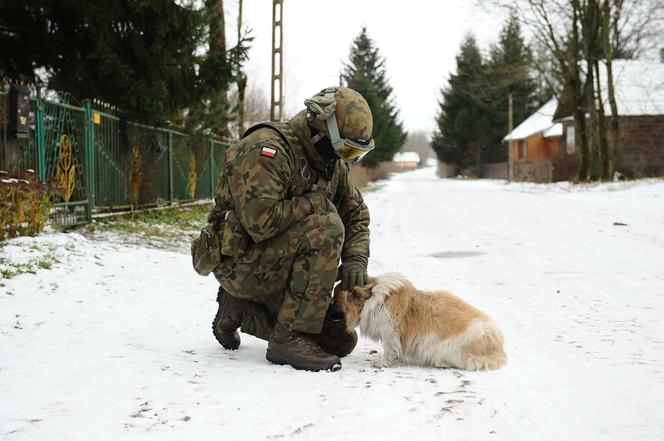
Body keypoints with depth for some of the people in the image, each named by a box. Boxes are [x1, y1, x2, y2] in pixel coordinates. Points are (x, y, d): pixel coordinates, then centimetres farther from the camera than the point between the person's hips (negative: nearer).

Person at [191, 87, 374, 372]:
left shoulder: (333, 165, 6)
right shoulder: (267, 148, -21)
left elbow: (356, 215, 14)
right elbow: (260, 221, -32)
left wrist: (355, 261, -4)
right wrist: (316, 202, -20)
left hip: (277, 269, 9)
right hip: (241, 261, -9)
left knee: (340, 340, 3)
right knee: (326, 228, -29)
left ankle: (239, 309, 16)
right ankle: (290, 338, -24)